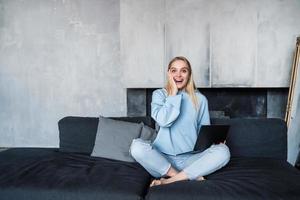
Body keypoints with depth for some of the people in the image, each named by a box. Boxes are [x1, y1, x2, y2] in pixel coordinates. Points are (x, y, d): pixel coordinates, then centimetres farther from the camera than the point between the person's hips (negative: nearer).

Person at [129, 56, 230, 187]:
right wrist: (173, 94, -7)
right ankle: (191, 177, -20)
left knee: (223, 151, -25)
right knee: (137, 146, -30)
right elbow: (163, 121, -14)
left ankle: (169, 181, -23)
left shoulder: (200, 99, 9)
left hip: (191, 159, 2)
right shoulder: (159, 94, 5)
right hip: (163, 157, -1)